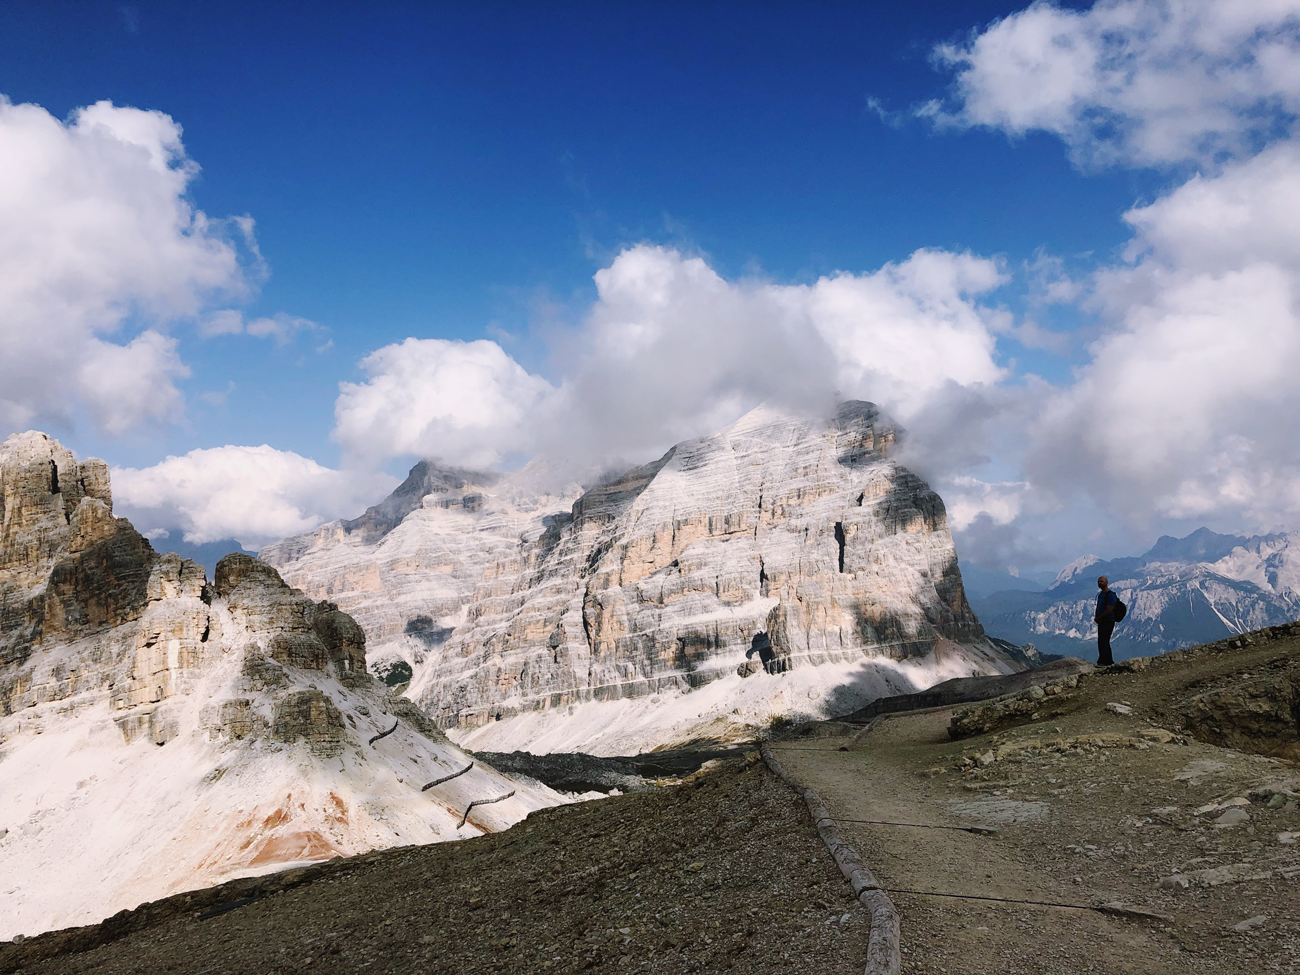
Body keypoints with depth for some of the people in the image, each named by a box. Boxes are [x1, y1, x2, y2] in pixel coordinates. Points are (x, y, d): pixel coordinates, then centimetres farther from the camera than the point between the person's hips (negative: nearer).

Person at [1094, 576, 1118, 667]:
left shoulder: (1110, 595, -14)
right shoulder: (1100, 594, 16)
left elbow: (1109, 610, -21)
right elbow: (1098, 608, 21)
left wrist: (1098, 618, -12)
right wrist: (1096, 617, 0)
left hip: (1108, 621, -10)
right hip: (1101, 622, 10)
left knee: (1103, 642, -11)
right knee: (1104, 642, 13)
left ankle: (1102, 662, -10)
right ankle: (1109, 661, 20)